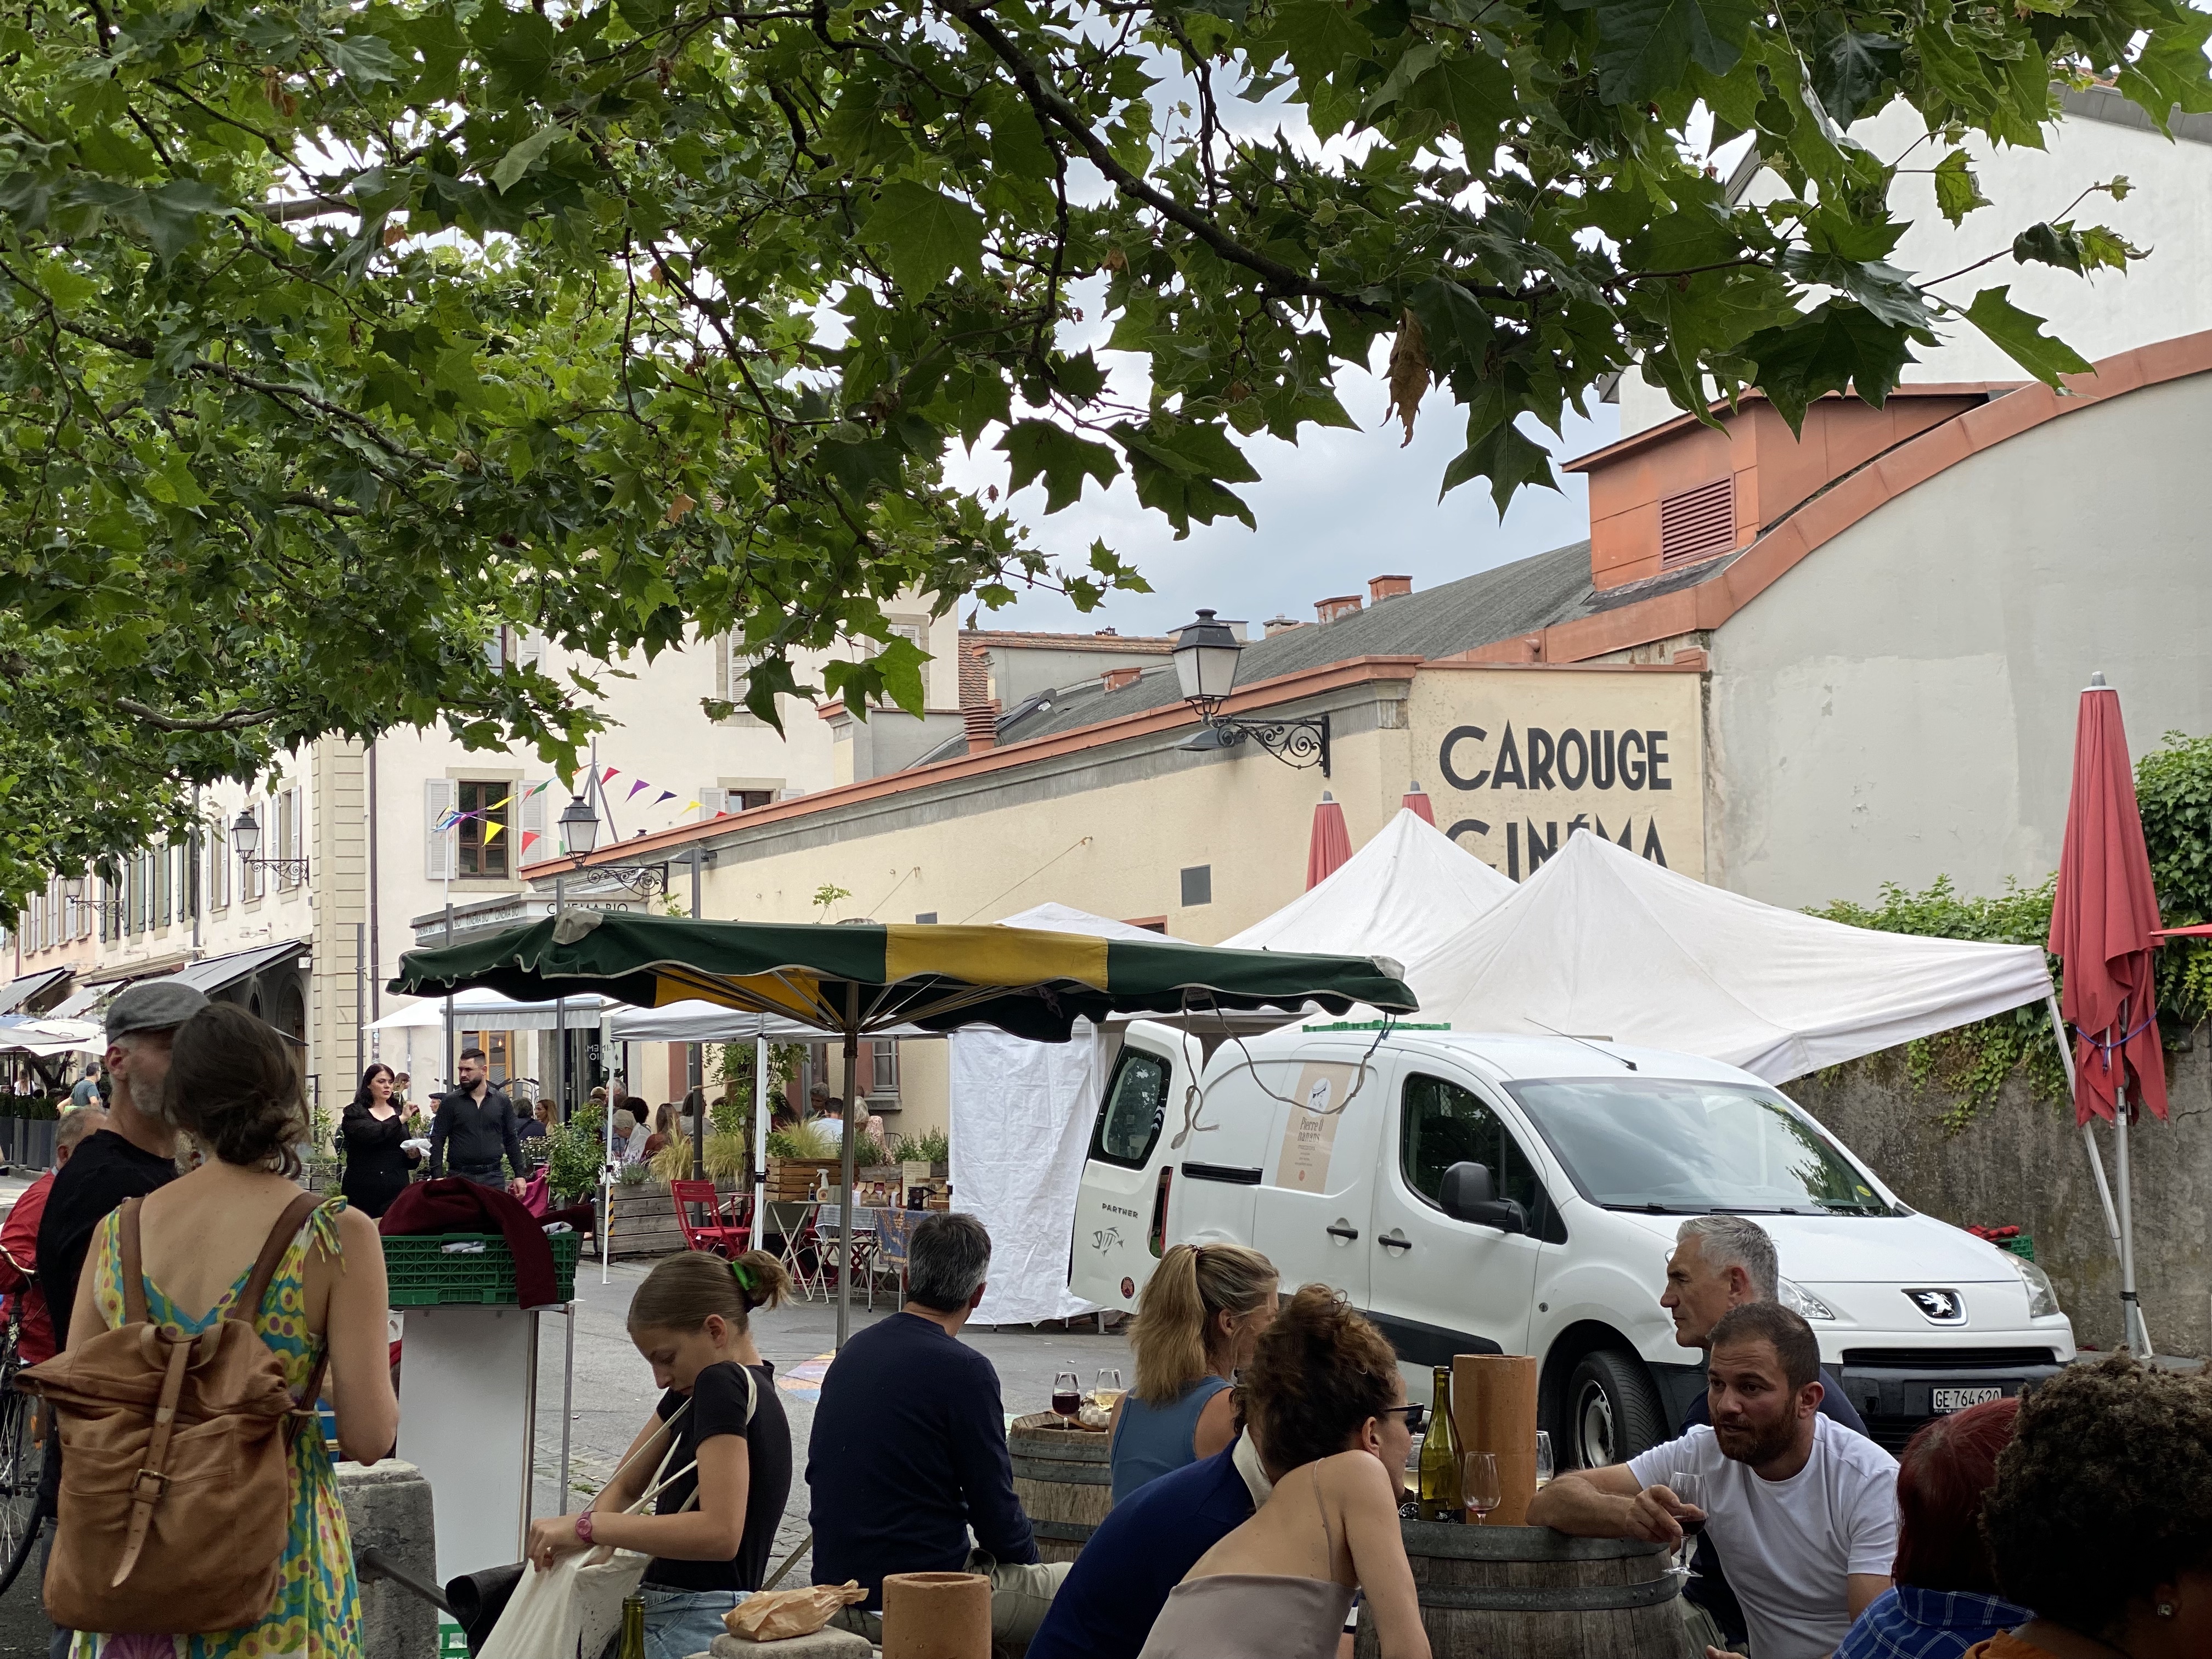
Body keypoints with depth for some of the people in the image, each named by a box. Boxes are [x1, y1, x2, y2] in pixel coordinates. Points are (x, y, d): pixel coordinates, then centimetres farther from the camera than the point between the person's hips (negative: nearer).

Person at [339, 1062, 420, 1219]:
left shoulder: (398, 1112, 17)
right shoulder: (354, 1112, 4)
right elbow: (367, 1135, -17)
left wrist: (414, 1156, -2)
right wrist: (400, 1120, -16)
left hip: (396, 1190, 3)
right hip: (363, 1188, -3)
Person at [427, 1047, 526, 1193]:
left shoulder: (502, 1102, 7)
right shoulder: (451, 1102, 3)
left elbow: (511, 1140, 12)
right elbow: (437, 1140, 0)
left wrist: (519, 1175, 6)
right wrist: (437, 1177, -10)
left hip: (493, 1177, 1)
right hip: (461, 1177, -1)